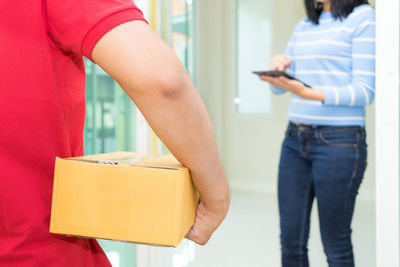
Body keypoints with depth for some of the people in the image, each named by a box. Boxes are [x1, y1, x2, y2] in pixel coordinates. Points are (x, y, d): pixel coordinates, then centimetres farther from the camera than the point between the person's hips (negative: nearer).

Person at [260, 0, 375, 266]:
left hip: (339, 141, -6)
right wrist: (278, 66, -5)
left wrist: (308, 92, -24)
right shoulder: (304, 26, 15)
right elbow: (279, 88, 17)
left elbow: (365, 91, -11)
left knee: (336, 245, 2)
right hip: (295, 139, 6)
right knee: (291, 240, 7)